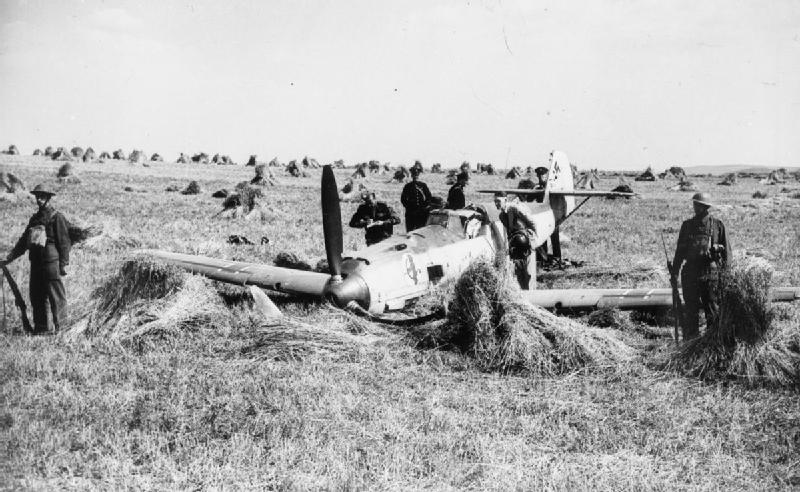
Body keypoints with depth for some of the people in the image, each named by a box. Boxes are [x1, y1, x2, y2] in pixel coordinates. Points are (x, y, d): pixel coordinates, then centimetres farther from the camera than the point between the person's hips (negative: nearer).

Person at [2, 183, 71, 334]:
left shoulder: (56, 217, -3)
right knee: (36, 295, 8)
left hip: (50, 261, -7)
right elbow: (23, 241, 22)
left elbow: (64, 241, -8)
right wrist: (9, 258, 17)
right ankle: (40, 327, 15)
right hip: (36, 262, 7)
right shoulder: (35, 218, 18)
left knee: (55, 295, -6)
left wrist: (64, 263, -14)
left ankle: (59, 326, -1)